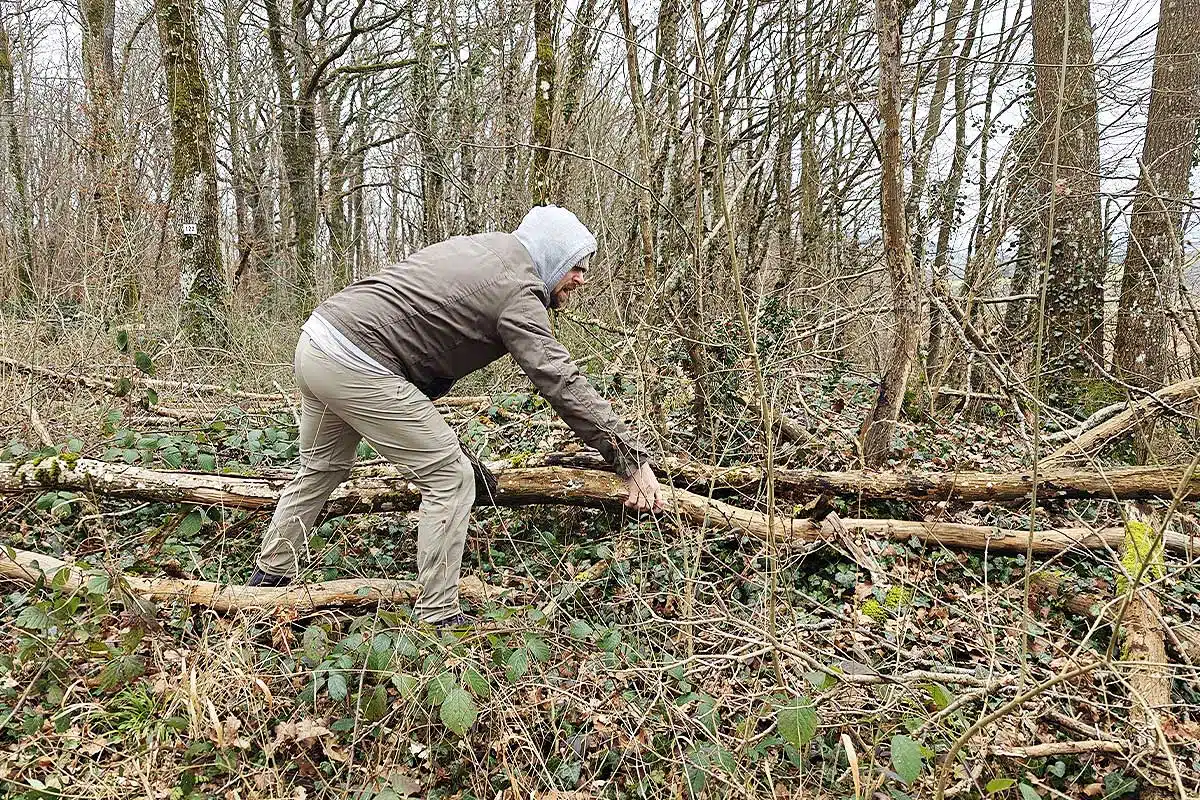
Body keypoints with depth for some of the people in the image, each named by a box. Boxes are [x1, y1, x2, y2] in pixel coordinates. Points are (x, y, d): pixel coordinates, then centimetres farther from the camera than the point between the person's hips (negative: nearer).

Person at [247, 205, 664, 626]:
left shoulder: (477, 245, 16)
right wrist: (632, 461, -14)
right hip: (357, 366, -10)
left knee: (322, 467, 28)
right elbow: (564, 384, -15)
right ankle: (437, 618, 3)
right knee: (450, 478, -2)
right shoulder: (518, 293, -10)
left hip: (314, 341, 10)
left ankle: (269, 576, 45)